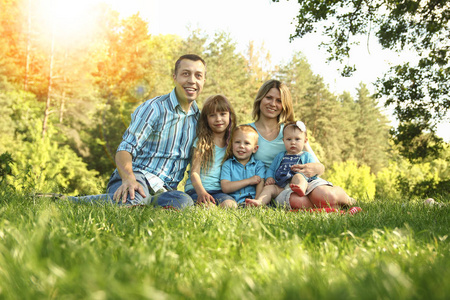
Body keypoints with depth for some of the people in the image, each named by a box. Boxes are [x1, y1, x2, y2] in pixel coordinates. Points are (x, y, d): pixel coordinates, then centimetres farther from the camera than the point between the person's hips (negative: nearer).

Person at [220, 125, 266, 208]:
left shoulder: (259, 165, 16)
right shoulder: (227, 164, 14)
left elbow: (260, 185, 1)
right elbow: (225, 187, -2)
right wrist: (249, 181, -4)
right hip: (233, 199, 0)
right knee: (227, 203, -37)